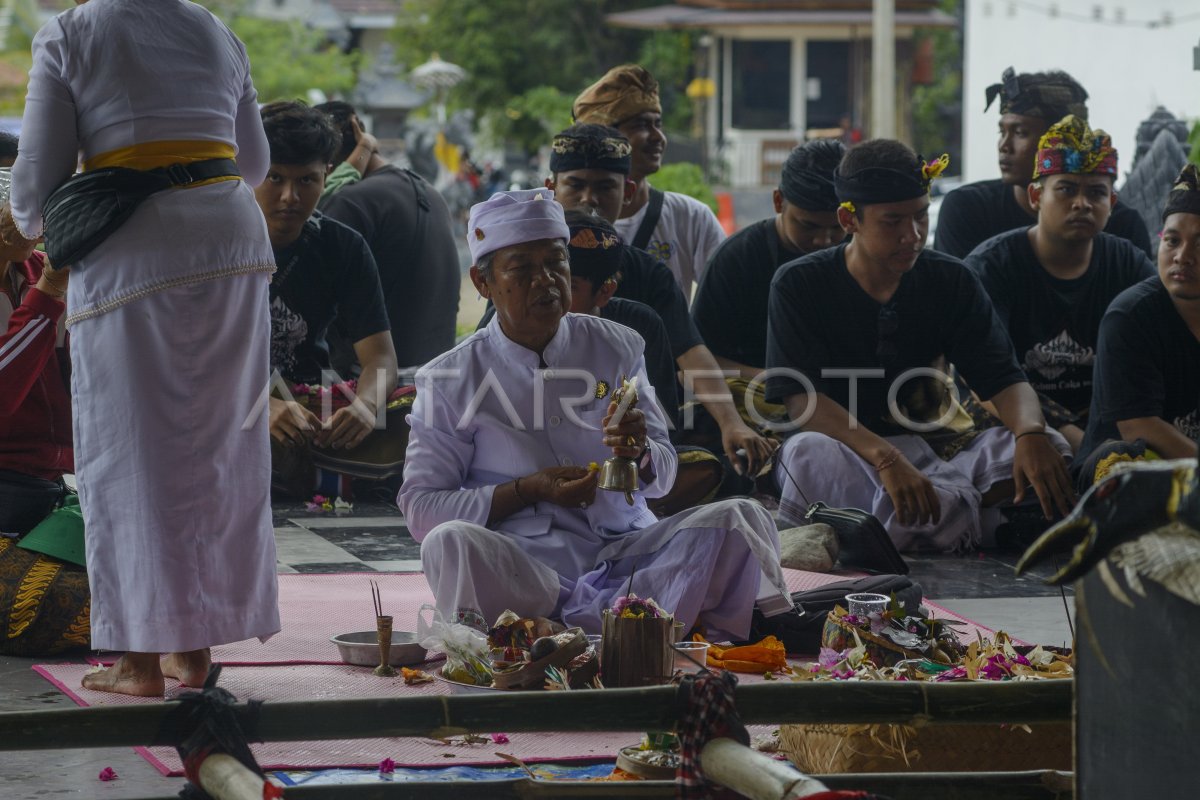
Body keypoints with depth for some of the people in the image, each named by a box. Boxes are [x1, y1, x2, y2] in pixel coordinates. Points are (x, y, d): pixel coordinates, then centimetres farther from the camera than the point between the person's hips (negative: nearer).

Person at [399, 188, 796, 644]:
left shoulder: (617, 349, 12)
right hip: (522, 566, -2)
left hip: (624, 552, 3)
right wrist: (527, 490, -11)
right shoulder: (449, 380, 4)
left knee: (739, 519, -21)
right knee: (448, 543, -36)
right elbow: (419, 507, 0)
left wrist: (638, 452, -13)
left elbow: (661, 478, 12)